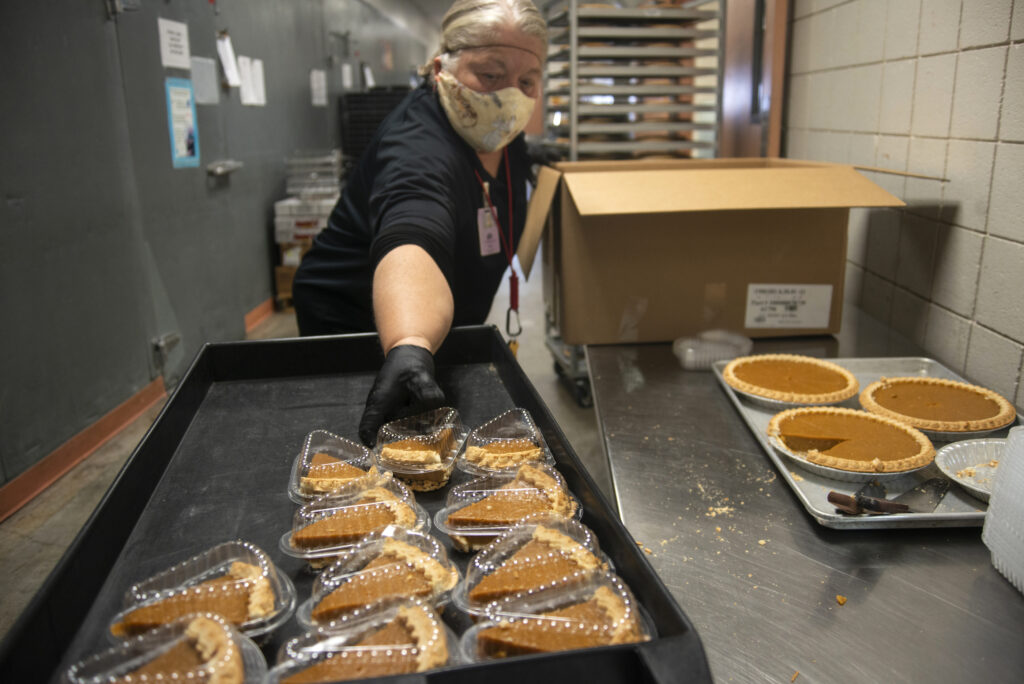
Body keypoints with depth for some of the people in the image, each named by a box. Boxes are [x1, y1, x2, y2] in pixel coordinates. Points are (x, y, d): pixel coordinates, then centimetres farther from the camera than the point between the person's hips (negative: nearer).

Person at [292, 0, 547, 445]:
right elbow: (411, 245, -56)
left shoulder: (498, 132, -7)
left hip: (427, 331, 8)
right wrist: (409, 350, -72)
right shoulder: (419, 146, -35)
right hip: (356, 331, -8)